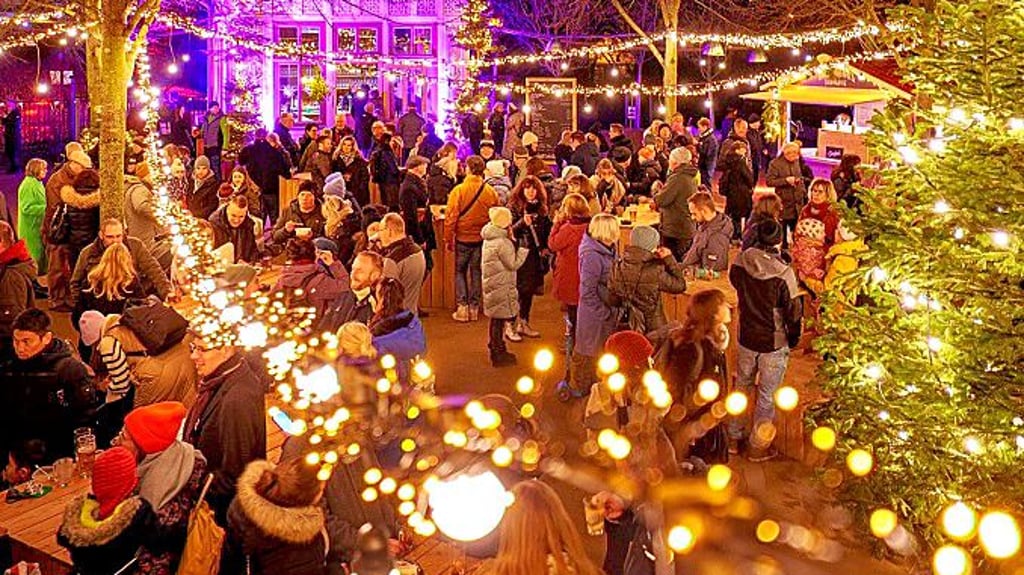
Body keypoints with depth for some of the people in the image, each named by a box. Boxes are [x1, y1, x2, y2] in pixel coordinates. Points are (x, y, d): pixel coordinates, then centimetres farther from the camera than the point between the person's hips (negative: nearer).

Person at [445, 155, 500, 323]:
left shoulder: (458, 190, -13)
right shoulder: (491, 192, -6)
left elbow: (451, 217, -11)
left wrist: (448, 239, -2)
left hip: (463, 239, -2)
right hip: (483, 239, 2)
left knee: (460, 271, 12)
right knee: (476, 272, 13)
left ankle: (462, 307, 6)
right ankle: (474, 308, 17)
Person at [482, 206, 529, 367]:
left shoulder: (489, 239, 7)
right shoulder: (502, 243, -21)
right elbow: (513, 264, -17)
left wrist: (511, 240, 5)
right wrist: (524, 249, -7)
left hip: (492, 285, 9)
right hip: (501, 287, -9)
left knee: (496, 318, 19)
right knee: (499, 319, 0)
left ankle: (497, 349, 31)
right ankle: (498, 355, 8)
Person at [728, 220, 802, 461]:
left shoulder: (741, 262, -11)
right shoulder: (783, 273, -23)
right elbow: (793, 310, -14)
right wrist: (794, 338, 2)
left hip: (746, 338, 4)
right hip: (774, 343, -4)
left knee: (742, 386, 21)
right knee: (767, 395, 10)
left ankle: (733, 437, 32)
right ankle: (758, 446, 22)